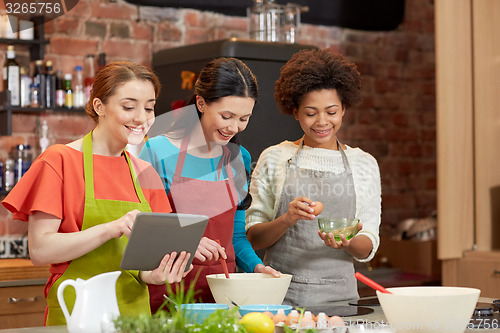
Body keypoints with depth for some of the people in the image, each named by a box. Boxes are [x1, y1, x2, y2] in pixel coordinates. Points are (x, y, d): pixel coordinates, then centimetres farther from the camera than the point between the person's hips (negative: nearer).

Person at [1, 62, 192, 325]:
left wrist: (152, 274, -12)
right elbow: (40, 251, -12)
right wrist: (111, 229, -22)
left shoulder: (144, 173, 8)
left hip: (134, 313, 5)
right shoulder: (60, 160, -6)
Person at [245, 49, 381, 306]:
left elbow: (367, 249, 11)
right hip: (281, 293, -1)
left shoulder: (364, 164, 11)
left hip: (338, 295, 1)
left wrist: (348, 241, -11)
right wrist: (287, 219, -12)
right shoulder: (274, 159, 7)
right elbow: (253, 237, 6)